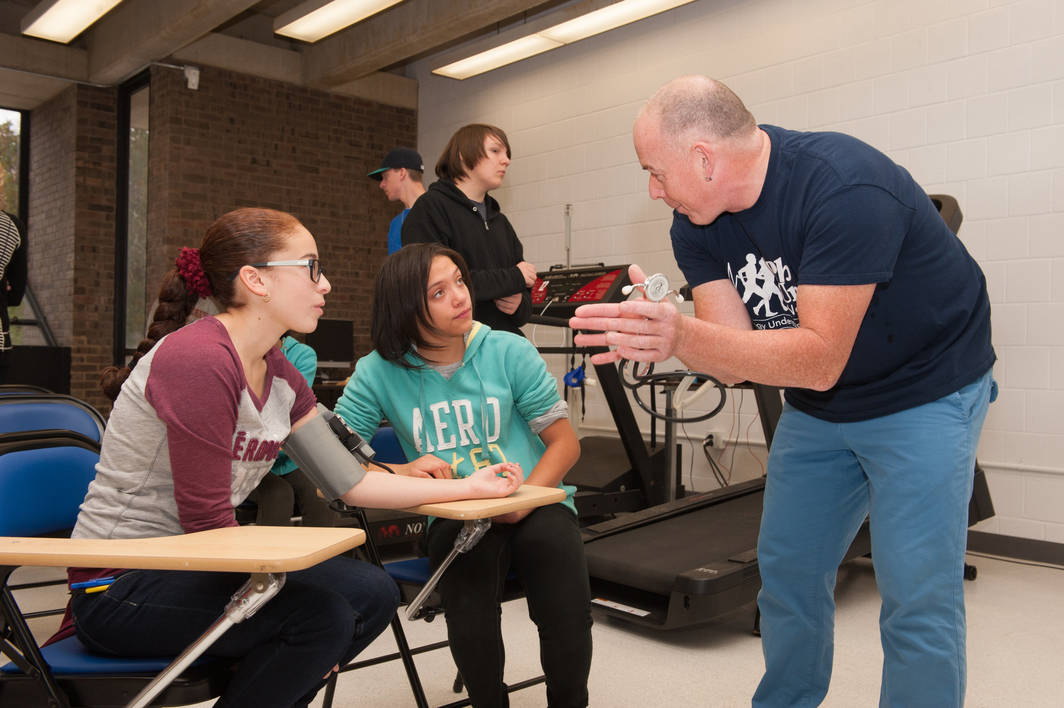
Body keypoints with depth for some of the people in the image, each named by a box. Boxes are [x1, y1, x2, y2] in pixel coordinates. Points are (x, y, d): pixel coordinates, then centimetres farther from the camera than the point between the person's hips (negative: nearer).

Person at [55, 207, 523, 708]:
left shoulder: (280, 375, 4)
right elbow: (207, 522, -23)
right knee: (323, 615, -24)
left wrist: (471, 487, 5)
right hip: (118, 588, -9)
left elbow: (350, 482, 6)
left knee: (372, 593, 2)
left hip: (191, 563, 9)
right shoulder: (197, 359, -24)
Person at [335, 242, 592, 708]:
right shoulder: (379, 372, -1)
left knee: (567, 613, -26)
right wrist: (402, 472, -22)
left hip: (536, 503, 0)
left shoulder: (510, 351, -2)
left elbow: (564, 441, 0)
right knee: (469, 614, -29)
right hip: (452, 515, 0)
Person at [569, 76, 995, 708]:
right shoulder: (697, 224, -8)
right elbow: (736, 356, -15)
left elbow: (820, 359, -35)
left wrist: (682, 335, -46)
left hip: (923, 393, -6)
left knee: (918, 599, -8)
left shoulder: (845, 188, -31)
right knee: (788, 572, 11)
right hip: (817, 405, 7)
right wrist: (668, 334, -36)